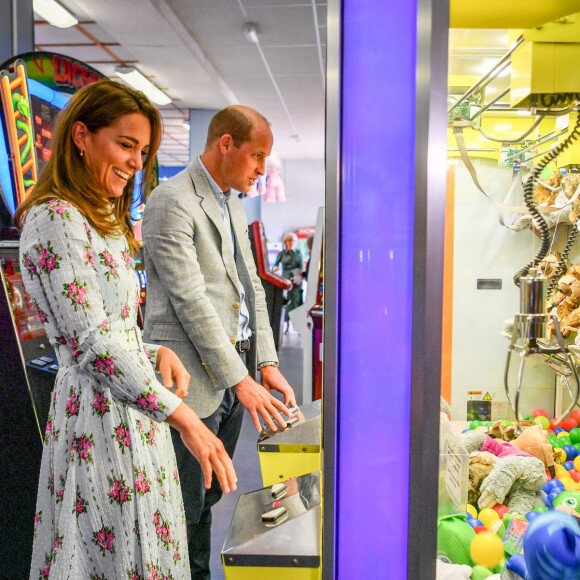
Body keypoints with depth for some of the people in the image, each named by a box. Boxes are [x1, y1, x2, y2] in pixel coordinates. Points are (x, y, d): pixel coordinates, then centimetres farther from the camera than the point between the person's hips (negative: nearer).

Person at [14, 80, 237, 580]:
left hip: (133, 411, 9)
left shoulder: (101, 221, 17)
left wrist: (159, 352, -2)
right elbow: (90, 343, -22)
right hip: (99, 415, -9)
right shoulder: (54, 219, -15)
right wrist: (183, 418, -24)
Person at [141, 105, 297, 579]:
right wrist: (240, 381, -18)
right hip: (194, 377, -8)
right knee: (188, 503, 6)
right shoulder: (172, 202, -13)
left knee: (210, 493, 19)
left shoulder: (234, 204, 15)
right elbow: (190, 301, -19)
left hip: (235, 370, 8)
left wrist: (267, 365, 6)